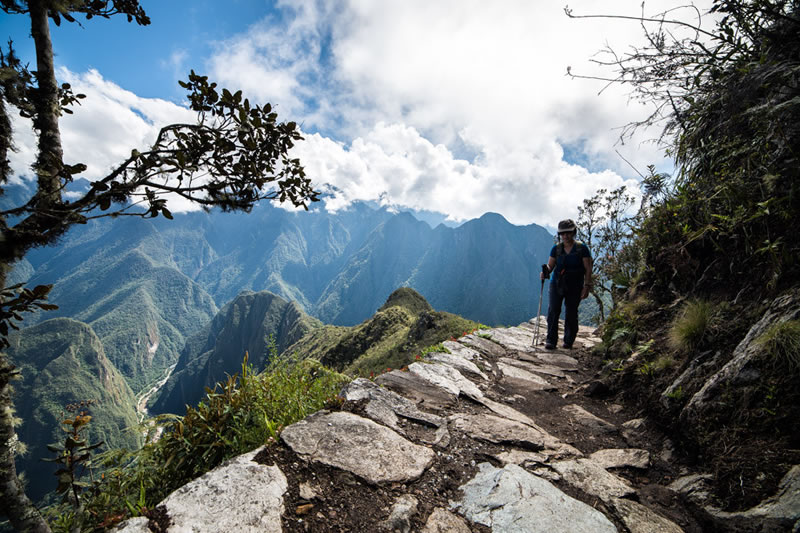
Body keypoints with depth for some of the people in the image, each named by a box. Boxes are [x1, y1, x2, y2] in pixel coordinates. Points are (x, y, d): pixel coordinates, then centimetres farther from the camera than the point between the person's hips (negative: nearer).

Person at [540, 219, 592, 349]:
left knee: (571, 313, 5)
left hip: (575, 286, -1)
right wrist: (546, 271, -18)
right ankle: (551, 340, -6)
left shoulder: (582, 248, -2)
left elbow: (588, 269, -2)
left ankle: (569, 341, 22)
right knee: (553, 311, -10)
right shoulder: (556, 249, 5)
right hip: (557, 284, 1)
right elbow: (550, 265, 5)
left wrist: (587, 286, -8)